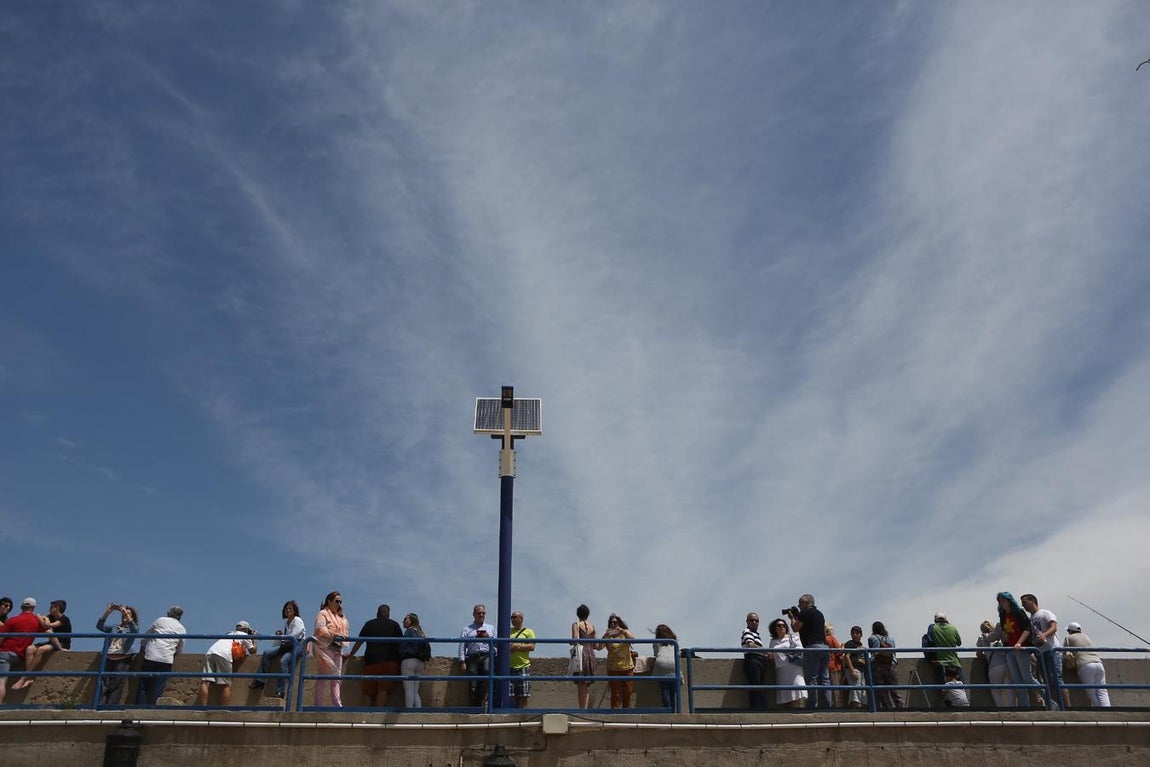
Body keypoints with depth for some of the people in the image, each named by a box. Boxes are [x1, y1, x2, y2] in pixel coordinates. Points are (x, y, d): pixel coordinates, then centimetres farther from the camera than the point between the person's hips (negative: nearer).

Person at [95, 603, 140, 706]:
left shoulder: (133, 628, 13)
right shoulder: (113, 628, 23)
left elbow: (135, 630, -11)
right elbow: (99, 626, 9)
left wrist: (126, 614, -18)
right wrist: (107, 613, -4)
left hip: (122, 660, -3)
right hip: (108, 659, 3)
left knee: (115, 686, -11)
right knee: (103, 686, -8)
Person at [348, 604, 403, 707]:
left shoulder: (369, 624, 15)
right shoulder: (394, 625, 13)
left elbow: (359, 641, 16)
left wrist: (351, 654, 27)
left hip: (371, 659, 1)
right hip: (390, 660, -1)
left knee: (368, 691, 6)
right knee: (383, 690, -7)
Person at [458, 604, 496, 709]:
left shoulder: (491, 628, 23)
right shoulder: (467, 629, 18)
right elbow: (462, 646, 10)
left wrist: (489, 638, -1)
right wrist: (462, 662, -1)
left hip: (487, 656, -1)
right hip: (472, 657, 1)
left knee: (488, 671, -31)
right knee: (473, 685, -6)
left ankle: (483, 700, -22)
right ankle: (475, 707, 1)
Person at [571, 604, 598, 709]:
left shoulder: (576, 625, -1)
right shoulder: (593, 626, 13)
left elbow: (575, 641, -13)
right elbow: (596, 645, 11)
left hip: (580, 654, -5)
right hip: (591, 654, 5)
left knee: (580, 684, -4)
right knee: (587, 686, 12)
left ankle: (582, 709, -8)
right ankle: (586, 708, 9)